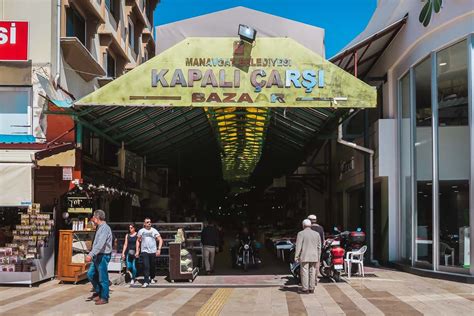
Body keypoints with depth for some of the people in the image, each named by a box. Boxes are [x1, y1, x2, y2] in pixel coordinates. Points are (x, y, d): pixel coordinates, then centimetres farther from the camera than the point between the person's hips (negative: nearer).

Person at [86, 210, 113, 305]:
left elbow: (100, 244, -28)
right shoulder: (99, 228, 14)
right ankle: (98, 292, 25)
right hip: (97, 256, 10)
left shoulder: (105, 228, -17)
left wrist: (91, 254, -34)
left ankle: (104, 298, 7)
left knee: (102, 278, -2)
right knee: (90, 274, 13)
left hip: (103, 256, -10)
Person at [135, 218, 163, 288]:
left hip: (153, 251, 1)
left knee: (153, 266, 10)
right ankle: (146, 282, -13)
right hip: (144, 251, -1)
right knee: (146, 266, -13)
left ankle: (152, 278, 34)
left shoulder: (154, 231, 4)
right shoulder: (141, 231, 4)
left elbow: (160, 240, 3)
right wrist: (137, 251, 6)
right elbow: (138, 241, 12)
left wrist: (159, 249, -8)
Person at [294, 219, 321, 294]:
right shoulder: (316, 234, 8)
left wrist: (296, 257, -6)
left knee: (304, 272, -2)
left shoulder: (301, 234, -6)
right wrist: (318, 257, 16)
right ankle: (312, 288, 10)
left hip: (304, 257, -4)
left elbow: (298, 246, -10)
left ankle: (305, 289, -2)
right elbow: (319, 247, 10)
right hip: (314, 257, 4)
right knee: (312, 272, 8)